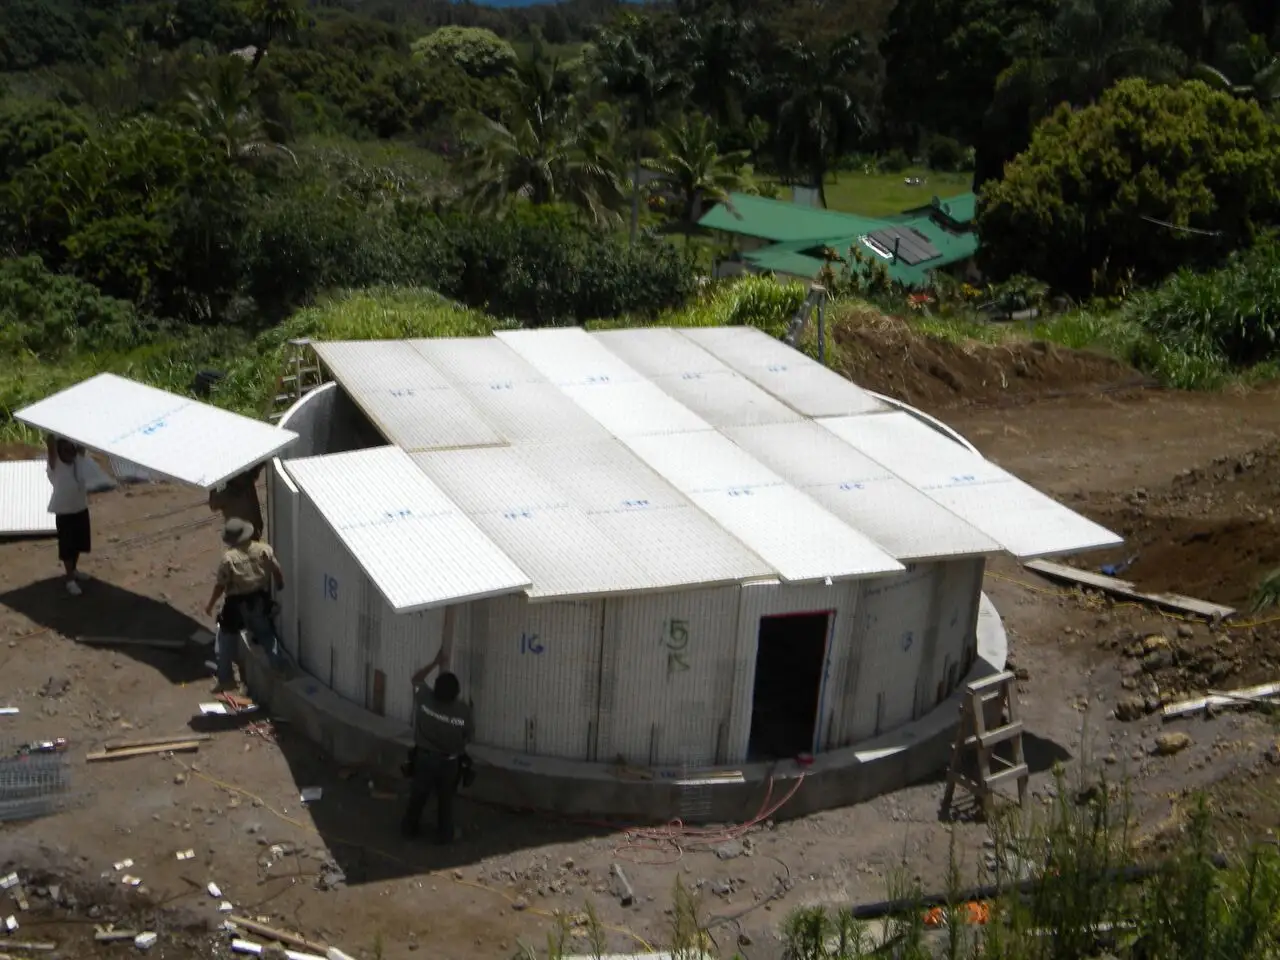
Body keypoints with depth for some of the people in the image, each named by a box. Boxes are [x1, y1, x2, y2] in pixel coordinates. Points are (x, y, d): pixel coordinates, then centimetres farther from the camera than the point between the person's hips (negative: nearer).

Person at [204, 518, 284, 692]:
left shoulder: (229, 558, -20)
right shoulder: (265, 550, -12)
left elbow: (220, 585, -13)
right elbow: (278, 572, -3)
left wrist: (210, 604, 3)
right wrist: (281, 590, 17)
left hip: (237, 604, -3)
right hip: (260, 600, 3)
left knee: (225, 641, 16)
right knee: (266, 636, 25)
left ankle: (226, 679, 21)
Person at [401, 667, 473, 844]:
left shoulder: (425, 698, -20)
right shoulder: (463, 709, -23)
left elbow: (416, 678, 1)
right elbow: (468, 735, -9)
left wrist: (436, 662, 6)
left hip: (424, 757, 2)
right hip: (449, 762, -2)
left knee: (418, 795, 20)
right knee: (445, 798, 16)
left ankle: (409, 828, 35)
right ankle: (445, 834, 26)